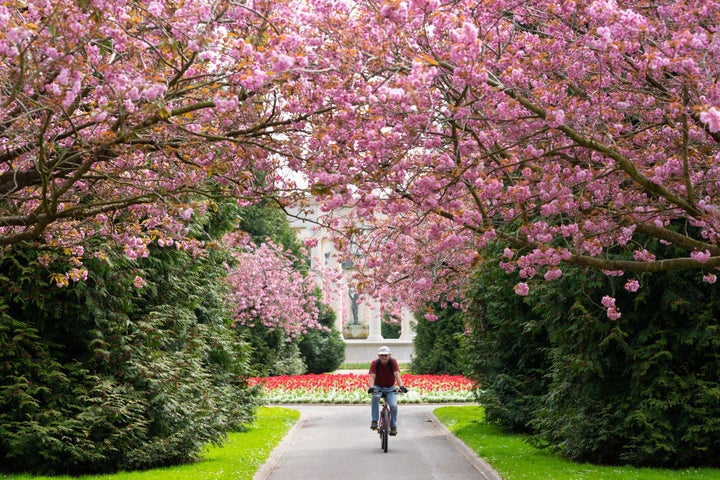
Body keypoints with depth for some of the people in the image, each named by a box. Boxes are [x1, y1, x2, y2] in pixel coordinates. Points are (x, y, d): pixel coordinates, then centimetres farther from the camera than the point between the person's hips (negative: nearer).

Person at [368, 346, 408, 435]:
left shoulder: (393, 362, -16)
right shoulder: (375, 363, -16)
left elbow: (397, 375, -28)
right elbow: (372, 377, -26)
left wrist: (401, 386, -46)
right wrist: (371, 387, -46)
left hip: (390, 388, 0)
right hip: (378, 387, 0)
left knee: (393, 405, -23)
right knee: (375, 397, -35)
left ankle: (393, 426, 1)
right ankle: (374, 421, -26)